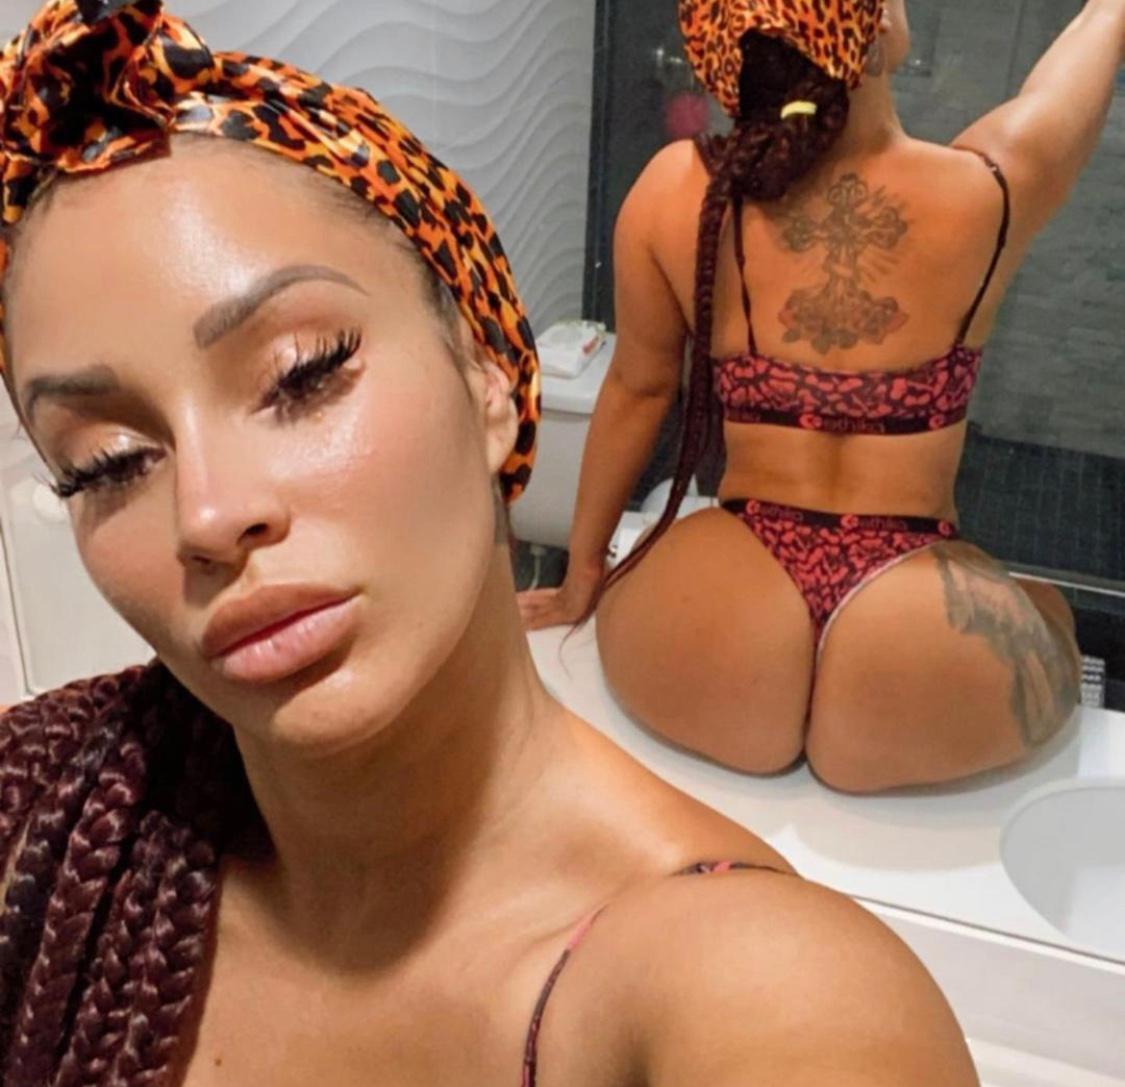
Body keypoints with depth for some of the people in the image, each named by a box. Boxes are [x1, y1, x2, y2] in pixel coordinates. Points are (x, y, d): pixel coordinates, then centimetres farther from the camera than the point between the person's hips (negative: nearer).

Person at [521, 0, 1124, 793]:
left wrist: (583, 582, 22)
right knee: (1044, 612, 33)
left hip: (704, 668, 1)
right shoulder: (989, 189, -7)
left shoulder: (674, 193, -5)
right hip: (926, 668, 0)